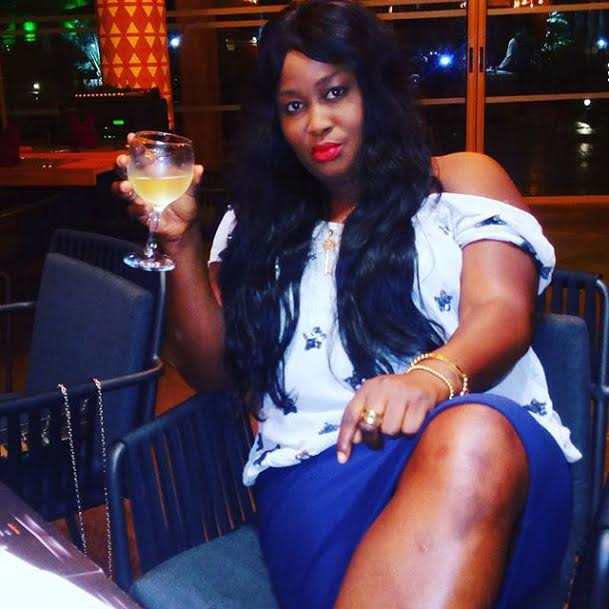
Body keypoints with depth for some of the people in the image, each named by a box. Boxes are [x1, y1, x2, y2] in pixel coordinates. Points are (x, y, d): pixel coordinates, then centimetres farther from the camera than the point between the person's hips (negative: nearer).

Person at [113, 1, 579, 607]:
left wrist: (431, 375, -24)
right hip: (317, 462, -1)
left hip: (491, 439, 2)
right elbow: (212, 368, 19)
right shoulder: (261, 224, 23)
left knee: (474, 434, -39)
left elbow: (502, 314, 0)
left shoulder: (462, 179, 17)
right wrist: (181, 243, 6)